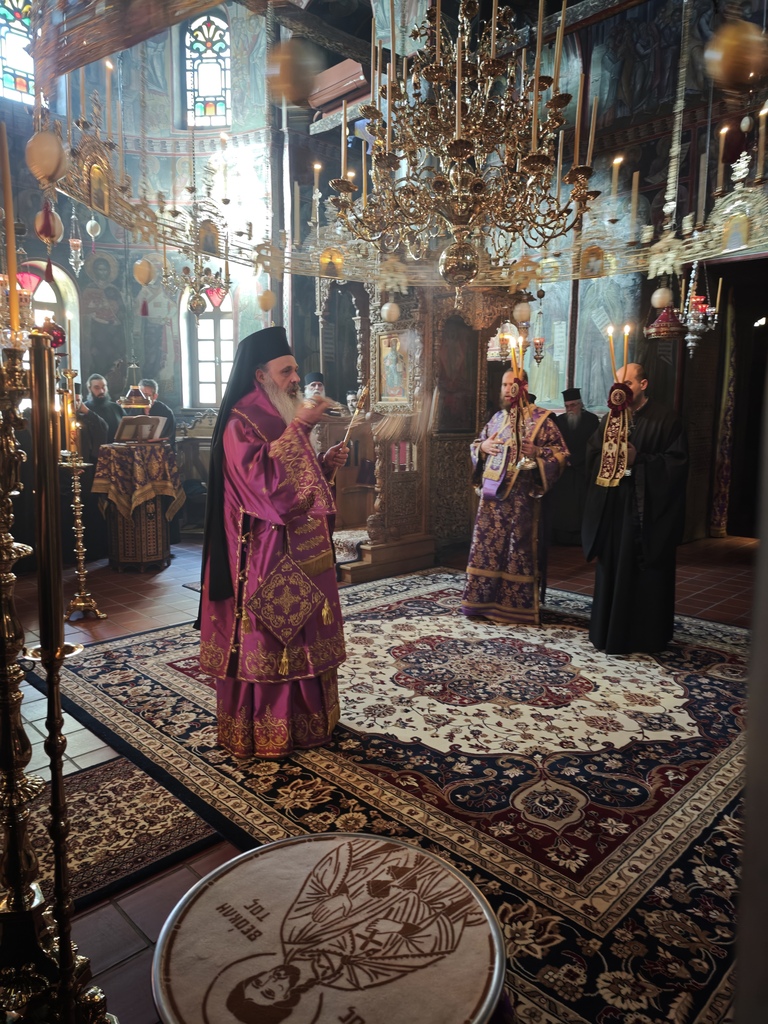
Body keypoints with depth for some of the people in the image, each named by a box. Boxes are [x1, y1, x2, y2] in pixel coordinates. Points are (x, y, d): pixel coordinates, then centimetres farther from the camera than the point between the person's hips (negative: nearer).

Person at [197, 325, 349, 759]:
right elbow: (262, 480, -27)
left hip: (300, 552, 9)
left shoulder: (284, 421, 15)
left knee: (301, 635, 15)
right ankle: (259, 734, 15)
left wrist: (327, 463, 4)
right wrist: (298, 429, -25)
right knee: (264, 640, 0)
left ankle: (302, 720, 29)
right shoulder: (241, 424, -12)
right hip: (263, 553, -9)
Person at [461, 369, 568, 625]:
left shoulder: (541, 419, -2)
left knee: (519, 546, 0)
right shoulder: (497, 418, 14)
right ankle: (484, 599, 16)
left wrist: (537, 452, -19)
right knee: (487, 544, 5)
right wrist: (483, 446, 0)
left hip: (521, 494, -5)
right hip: (493, 491, 5)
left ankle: (516, 604, 11)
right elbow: (476, 445, 22)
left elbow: (561, 453, -3)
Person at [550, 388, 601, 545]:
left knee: (581, 506, -4)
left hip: (583, 470, -2)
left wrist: (572, 460, -9)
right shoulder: (559, 420, 7)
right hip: (563, 469, 3)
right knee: (561, 505, -1)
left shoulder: (592, 419, -1)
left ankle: (581, 536, 1)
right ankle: (562, 536, 4)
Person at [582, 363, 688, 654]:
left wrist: (638, 460, -17)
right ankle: (609, 631, 20)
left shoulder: (665, 419, -4)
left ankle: (645, 635, 14)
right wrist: (609, 457, -11)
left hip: (647, 509, -5)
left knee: (645, 573, 2)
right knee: (611, 570, 9)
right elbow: (592, 455, 9)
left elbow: (677, 461, -11)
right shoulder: (611, 417, 13)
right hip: (612, 507, 5)